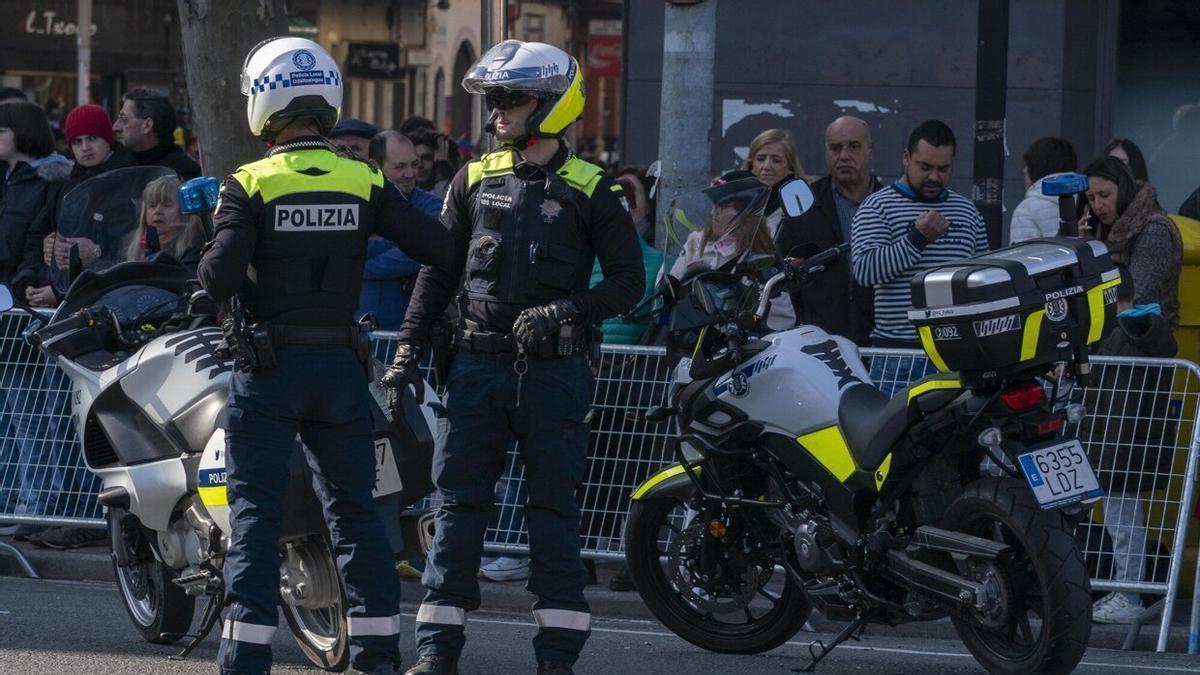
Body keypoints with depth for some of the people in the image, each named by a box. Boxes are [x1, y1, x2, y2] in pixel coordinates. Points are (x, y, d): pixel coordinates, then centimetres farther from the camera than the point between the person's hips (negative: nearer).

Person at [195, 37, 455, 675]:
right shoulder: (367, 185, 0)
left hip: (268, 369, -3)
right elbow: (442, 250, -6)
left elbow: (219, 279, -16)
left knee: (255, 510, 0)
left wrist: (207, 263, 4)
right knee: (354, 509, 12)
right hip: (340, 366, 3)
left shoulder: (250, 187, -9)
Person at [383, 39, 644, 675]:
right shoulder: (476, 178, 9)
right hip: (478, 364, 3)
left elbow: (627, 281, -1)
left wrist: (565, 311, -17)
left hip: (554, 370, -3)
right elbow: (439, 269, 12)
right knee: (458, 504, 1)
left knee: (553, 512, 2)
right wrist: (409, 349, 4)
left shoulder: (589, 190, -1)